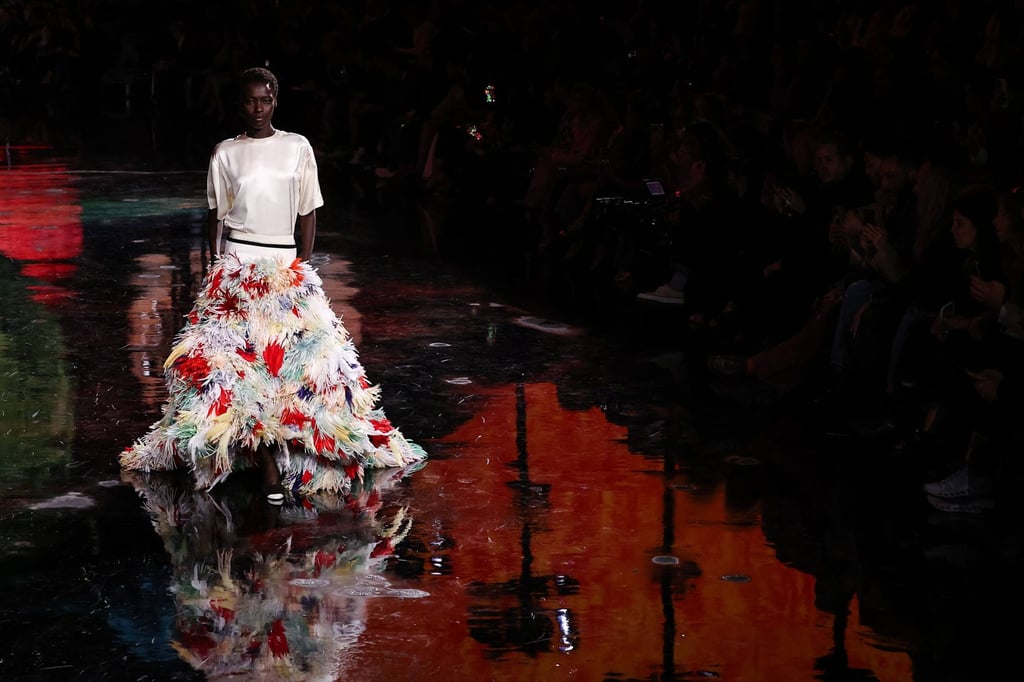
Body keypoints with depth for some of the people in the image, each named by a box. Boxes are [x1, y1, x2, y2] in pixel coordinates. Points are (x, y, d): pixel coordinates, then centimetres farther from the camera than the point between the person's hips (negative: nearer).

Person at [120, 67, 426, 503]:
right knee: (240, 355, -11)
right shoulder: (226, 153, 6)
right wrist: (215, 269, 2)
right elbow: (216, 215, 10)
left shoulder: (297, 148, 5)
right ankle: (267, 462, -12)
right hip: (237, 263, -1)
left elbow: (308, 213, 7)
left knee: (292, 352, -6)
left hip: (285, 264, 1)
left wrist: (303, 266, 0)